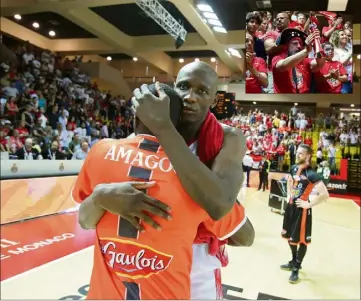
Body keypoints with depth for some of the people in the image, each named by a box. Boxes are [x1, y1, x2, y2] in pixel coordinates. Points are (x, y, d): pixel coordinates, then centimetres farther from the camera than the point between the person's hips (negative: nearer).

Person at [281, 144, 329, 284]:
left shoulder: (311, 174, -22)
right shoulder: (294, 168, 2)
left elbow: (324, 194, -26)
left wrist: (309, 204, -19)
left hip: (302, 208, -8)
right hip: (291, 205, 8)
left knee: (302, 240, 6)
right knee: (290, 236, 21)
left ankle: (296, 268, 21)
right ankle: (294, 261, 41)